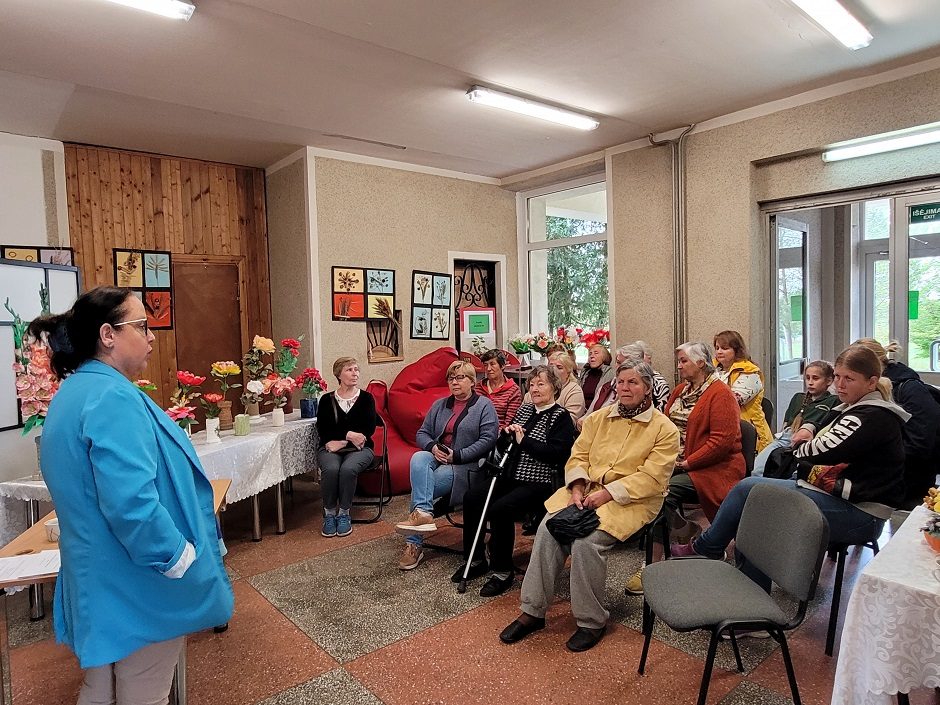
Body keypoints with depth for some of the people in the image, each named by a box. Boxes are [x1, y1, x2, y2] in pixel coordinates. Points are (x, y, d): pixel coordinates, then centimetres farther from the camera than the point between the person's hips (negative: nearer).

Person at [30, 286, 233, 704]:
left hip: (99, 584, 10)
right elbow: (133, 506, -33)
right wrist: (187, 568, -22)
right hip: (137, 588, -10)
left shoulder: (74, 392, 9)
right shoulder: (113, 397, -25)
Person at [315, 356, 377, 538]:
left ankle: (344, 514, -14)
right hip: (331, 448, 1)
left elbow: (369, 429, -4)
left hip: (359, 448, 0)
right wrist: (348, 434, -13)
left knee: (348, 468, -32)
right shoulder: (327, 400, 9)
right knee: (331, 469, -32)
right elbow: (322, 431, -1)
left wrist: (341, 441, -11)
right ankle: (329, 514, -12)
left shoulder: (366, 398, 7)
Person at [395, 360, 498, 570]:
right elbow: (422, 433, 15)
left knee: (419, 484, -26)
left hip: (467, 465, -5)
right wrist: (432, 447, -9)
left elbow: (488, 439, -10)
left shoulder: (484, 405, 1)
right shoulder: (439, 405, 19)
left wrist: (456, 455, -16)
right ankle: (423, 513, -39)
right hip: (436, 457, 5)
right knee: (418, 458, -31)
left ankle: (414, 545, -20)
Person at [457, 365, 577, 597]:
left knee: (500, 509, -28)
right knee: (471, 498, -10)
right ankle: (475, 560, 5)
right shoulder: (524, 409, 15)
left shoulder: (561, 417, -4)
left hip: (539, 482, -7)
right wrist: (507, 433, -1)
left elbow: (557, 453, -19)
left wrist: (524, 440, -15)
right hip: (511, 476, 7)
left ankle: (503, 571, -11)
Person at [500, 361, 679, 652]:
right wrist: (577, 487, -8)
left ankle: (592, 621, -7)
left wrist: (607, 494, -18)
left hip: (631, 500, -4)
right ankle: (532, 611, -7)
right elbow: (578, 456, 11)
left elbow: (651, 477, -11)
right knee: (548, 527, -20)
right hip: (586, 490, 5)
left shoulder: (665, 429, -2)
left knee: (587, 540, -29)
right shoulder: (598, 418, 14)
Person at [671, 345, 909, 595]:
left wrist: (799, 450, -5)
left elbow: (823, 450, -27)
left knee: (748, 489, -14)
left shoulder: (875, 417, -16)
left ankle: (704, 548, 6)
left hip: (859, 515, -9)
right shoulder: (852, 409, 14)